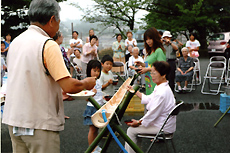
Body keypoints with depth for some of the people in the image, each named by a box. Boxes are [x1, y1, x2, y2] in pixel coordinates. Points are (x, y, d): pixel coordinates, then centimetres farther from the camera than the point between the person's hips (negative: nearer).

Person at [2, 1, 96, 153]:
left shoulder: (15, 42, 8)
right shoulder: (48, 45, -16)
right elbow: (69, 86, -22)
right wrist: (87, 83, -1)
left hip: (14, 119, 8)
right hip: (40, 123, -7)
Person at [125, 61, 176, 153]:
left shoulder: (161, 93, -29)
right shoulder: (161, 88, 4)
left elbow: (153, 114, -25)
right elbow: (148, 99, 13)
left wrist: (139, 122, -12)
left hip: (163, 128, -10)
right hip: (164, 124, 10)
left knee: (131, 130, -6)